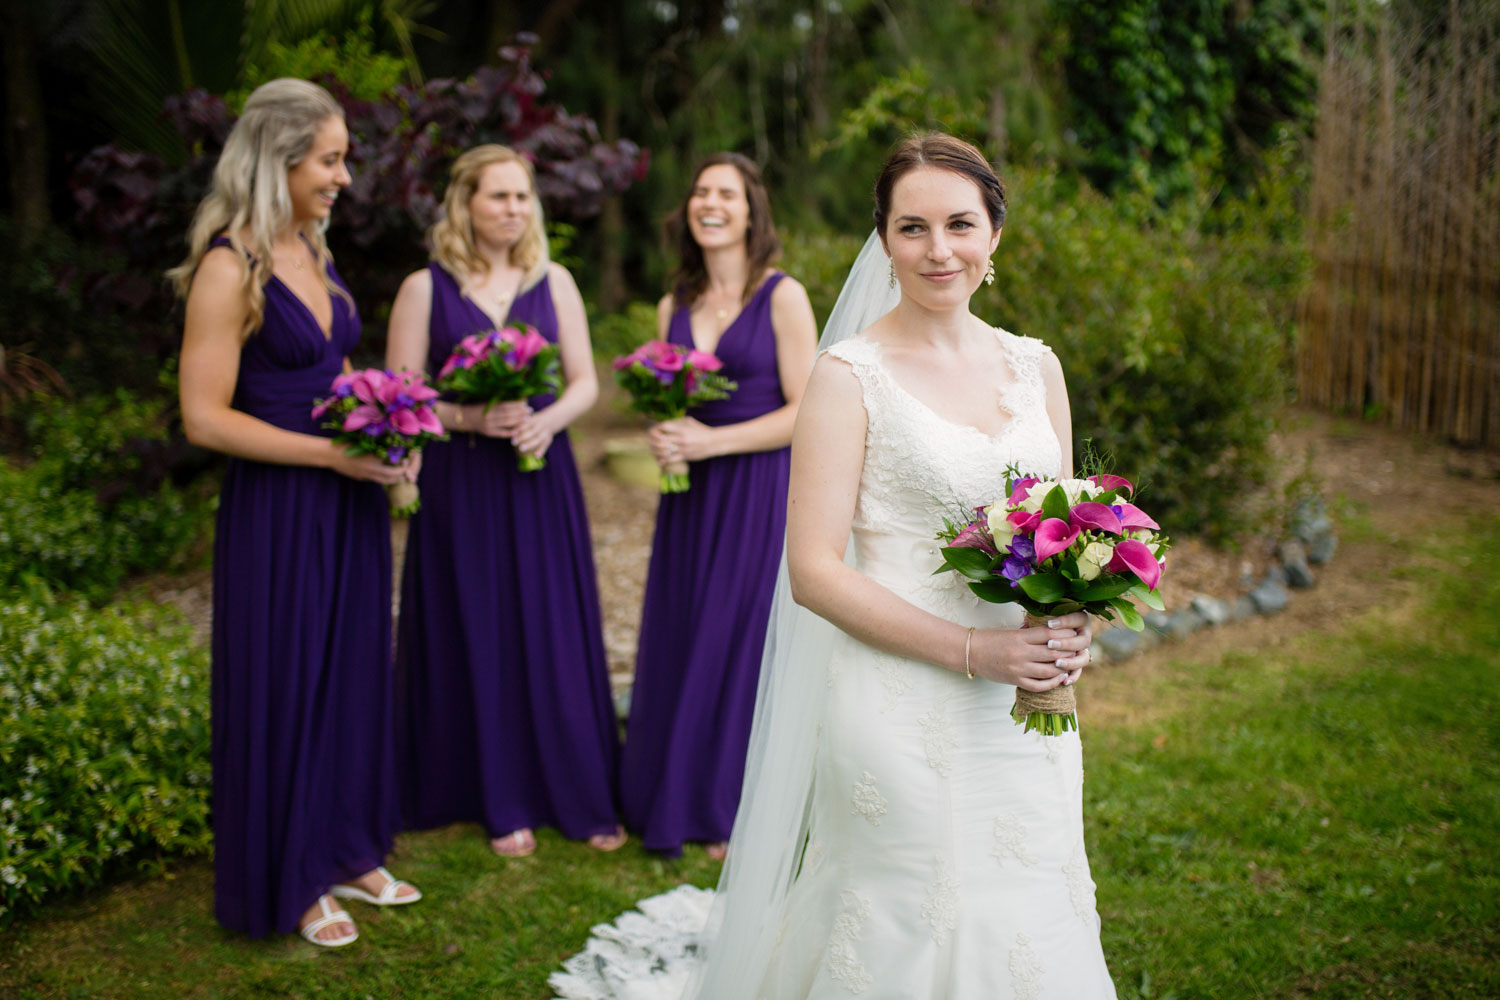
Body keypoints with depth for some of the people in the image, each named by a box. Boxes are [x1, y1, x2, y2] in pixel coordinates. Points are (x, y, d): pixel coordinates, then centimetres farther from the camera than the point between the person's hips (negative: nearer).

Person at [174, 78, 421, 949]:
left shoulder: (313, 251, 9)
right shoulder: (230, 266, -15)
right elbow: (205, 417, -18)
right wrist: (333, 454, -19)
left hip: (348, 501, 8)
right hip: (278, 509, -7)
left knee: (352, 674, 15)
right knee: (285, 688, 5)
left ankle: (344, 851, 31)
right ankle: (291, 883, 22)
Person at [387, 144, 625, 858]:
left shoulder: (554, 282, 7)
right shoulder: (425, 289, -1)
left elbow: (585, 382, 7)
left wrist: (548, 420, -13)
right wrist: (470, 417, -18)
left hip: (541, 481, 2)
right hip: (460, 485, -2)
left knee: (556, 638, 4)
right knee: (479, 639, 4)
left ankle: (581, 796, 17)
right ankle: (501, 804, 17)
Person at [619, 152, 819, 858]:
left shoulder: (783, 298, -5)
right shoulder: (673, 306, 11)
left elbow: (807, 414, -11)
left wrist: (710, 441, -17)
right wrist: (662, 436, -5)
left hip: (760, 496, -5)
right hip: (690, 500, 5)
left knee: (746, 649, 0)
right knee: (678, 648, 7)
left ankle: (739, 815, 16)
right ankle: (675, 807, 22)